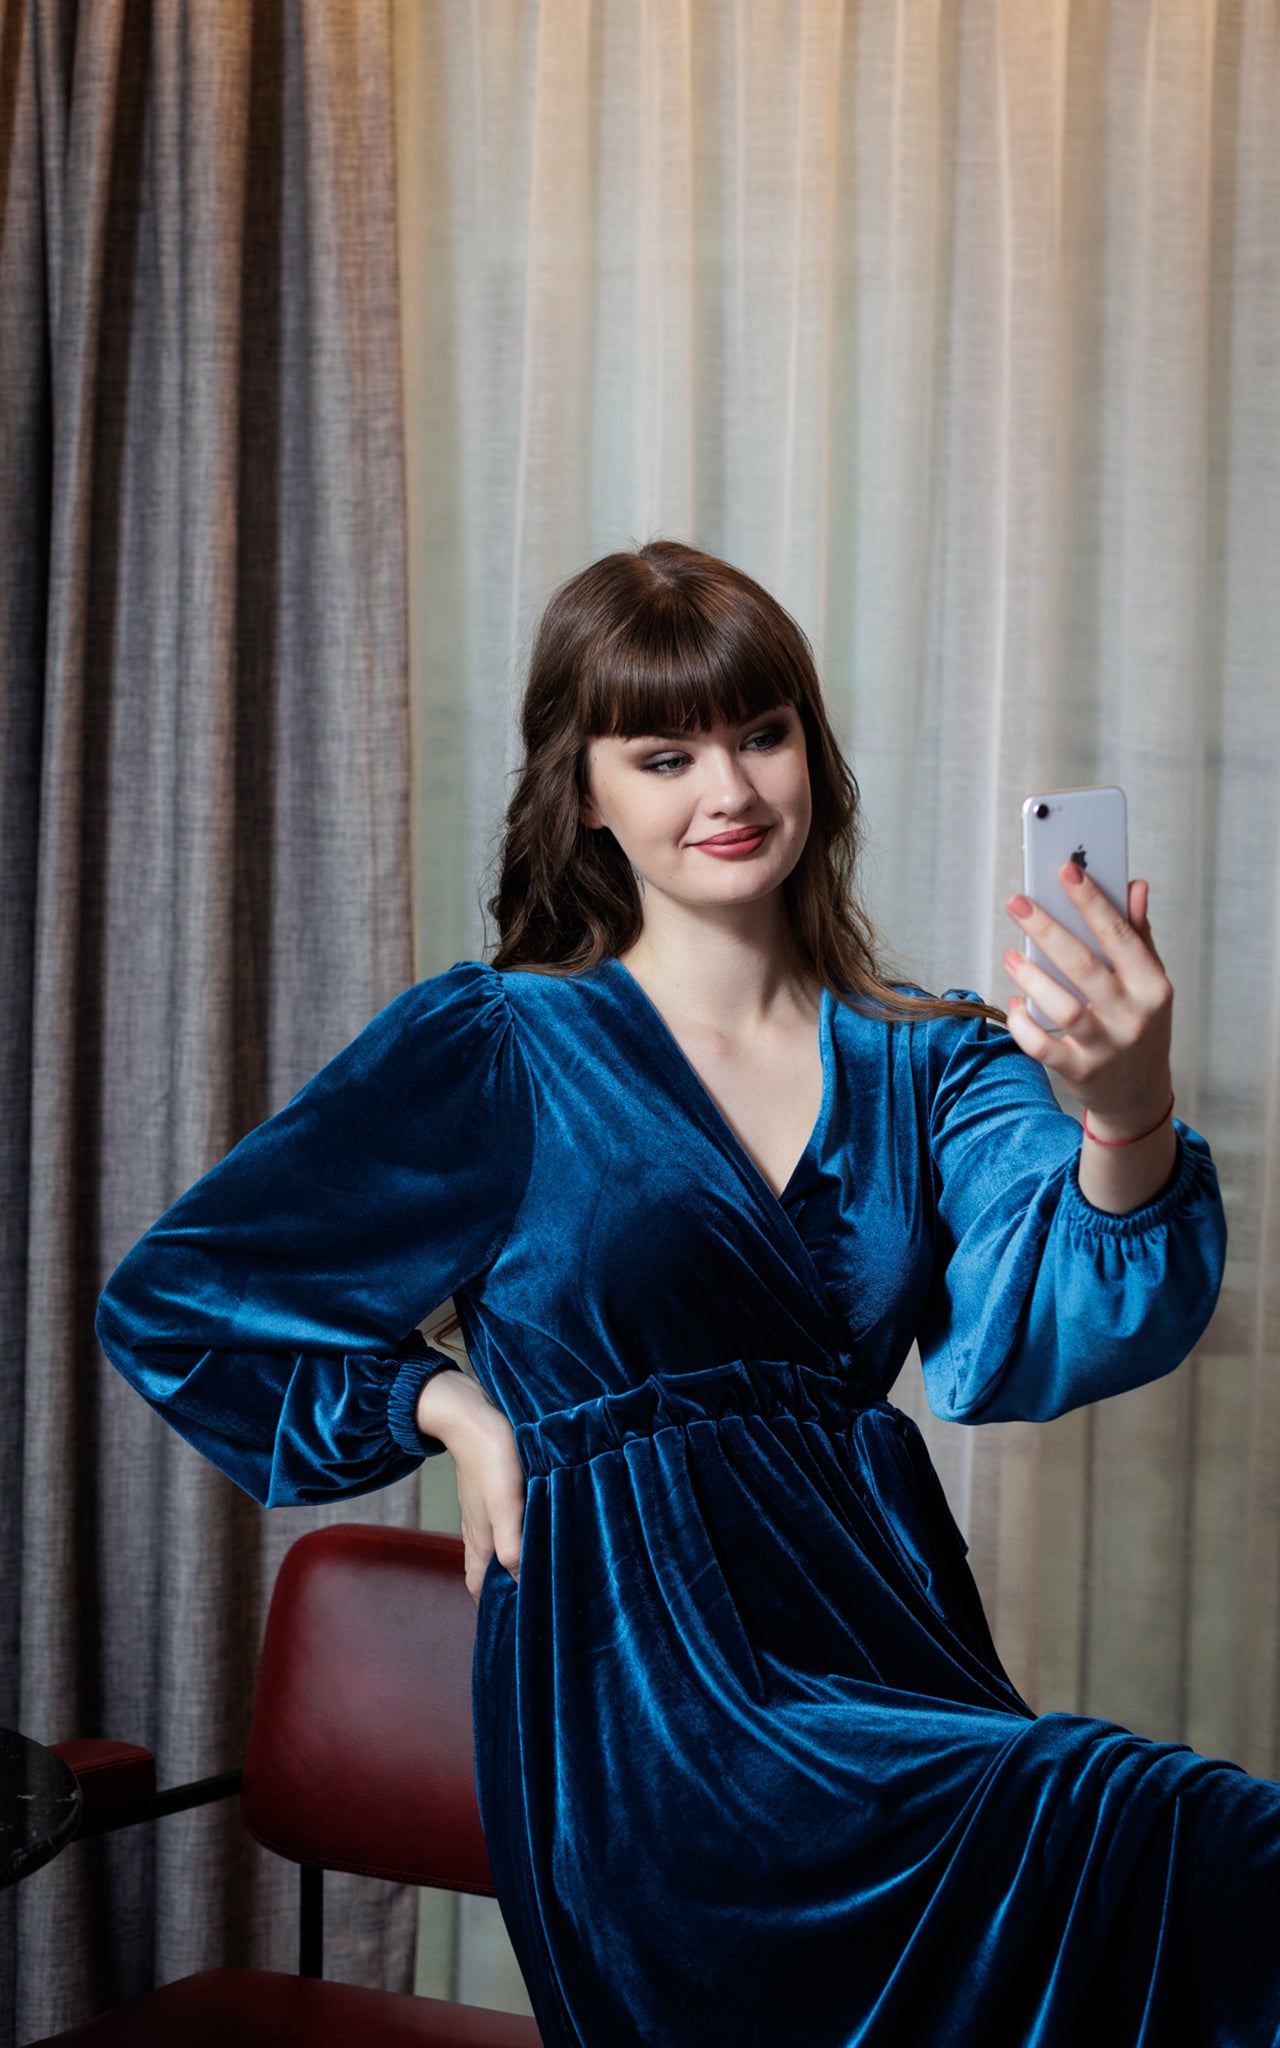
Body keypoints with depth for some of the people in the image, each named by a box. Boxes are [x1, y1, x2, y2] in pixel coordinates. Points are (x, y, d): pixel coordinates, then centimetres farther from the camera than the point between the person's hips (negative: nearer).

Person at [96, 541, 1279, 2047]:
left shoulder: (930, 1064, 13)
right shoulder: (499, 1048, 5)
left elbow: (1031, 1338, -8)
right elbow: (170, 1304, 13)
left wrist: (1129, 1124, -26)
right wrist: (448, 1404, 2)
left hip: (889, 1662, 5)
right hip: (643, 1694, -5)